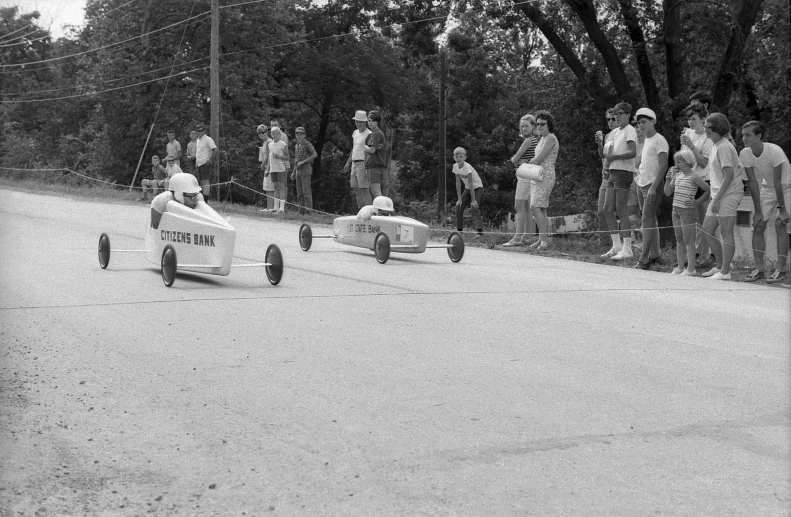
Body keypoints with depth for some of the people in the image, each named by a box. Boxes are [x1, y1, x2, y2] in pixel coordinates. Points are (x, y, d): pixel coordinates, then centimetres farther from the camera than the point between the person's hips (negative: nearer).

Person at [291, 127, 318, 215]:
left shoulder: (307, 144, -8)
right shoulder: (297, 145, 17)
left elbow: (315, 155, -18)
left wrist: (302, 162, -19)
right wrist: (293, 172, 20)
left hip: (306, 169, -8)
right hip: (298, 171, 8)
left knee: (306, 191, -12)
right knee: (300, 192, 5)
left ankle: (309, 210, -11)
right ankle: (301, 212, 7)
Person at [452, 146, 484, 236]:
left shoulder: (467, 167, -26)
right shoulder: (455, 166, -7)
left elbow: (470, 184, -26)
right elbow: (458, 183, -3)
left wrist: (473, 200, -25)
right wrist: (459, 199, -4)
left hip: (477, 187, -7)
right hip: (467, 188, 7)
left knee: (474, 208, -22)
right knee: (459, 207, -1)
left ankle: (479, 231, -28)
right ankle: (459, 230, 9)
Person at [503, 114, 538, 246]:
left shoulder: (528, 141, -15)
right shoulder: (535, 140, 15)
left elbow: (514, 159, -14)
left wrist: (517, 160, 4)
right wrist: (521, 161, -7)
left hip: (525, 176, -10)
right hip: (527, 177, 10)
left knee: (519, 207, -10)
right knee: (527, 208, 10)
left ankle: (517, 238, -12)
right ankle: (525, 237, 12)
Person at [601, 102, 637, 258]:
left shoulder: (630, 131, -8)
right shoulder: (615, 132, 18)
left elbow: (633, 152, -22)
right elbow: (606, 154, 21)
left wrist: (614, 157, -16)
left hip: (624, 173, -9)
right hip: (613, 172, 9)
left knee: (621, 210, -9)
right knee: (608, 210, 8)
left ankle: (627, 248, -6)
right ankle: (617, 245, 15)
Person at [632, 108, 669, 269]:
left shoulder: (659, 141, -10)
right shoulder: (646, 141, 16)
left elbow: (663, 166, -17)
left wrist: (653, 187, -22)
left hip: (653, 184, -9)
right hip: (642, 184, 9)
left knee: (648, 220, -11)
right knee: (650, 220, 11)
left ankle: (644, 258, -12)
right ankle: (655, 255, 17)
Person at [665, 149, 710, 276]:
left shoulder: (693, 177, -11)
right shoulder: (677, 175, 10)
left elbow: (708, 190, -9)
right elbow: (668, 192, 10)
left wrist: (696, 201, -11)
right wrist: (668, 178, -3)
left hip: (688, 210, -7)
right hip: (676, 210, 7)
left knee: (688, 240, -4)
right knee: (679, 240, 11)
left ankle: (691, 268, 1)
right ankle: (680, 267, 17)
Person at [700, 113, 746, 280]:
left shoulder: (724, 147, -15)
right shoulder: (715, 146, 15)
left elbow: (729, 176, -19)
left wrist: (717, 199, -20)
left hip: (729, 194, -10)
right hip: (719, 195, 10)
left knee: (726, 232, -7)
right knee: (707, 230, 13)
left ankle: (725, 271, -4)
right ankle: (720, 265, 23)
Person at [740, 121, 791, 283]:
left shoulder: (774, 151, -31)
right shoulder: (745, 154, -16)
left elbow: (778, 182, -27)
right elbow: (753, 183, -11)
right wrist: (758, 211, -11)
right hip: (767, 188, 5)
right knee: (758, 226, -4)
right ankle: (759, 269, 3)